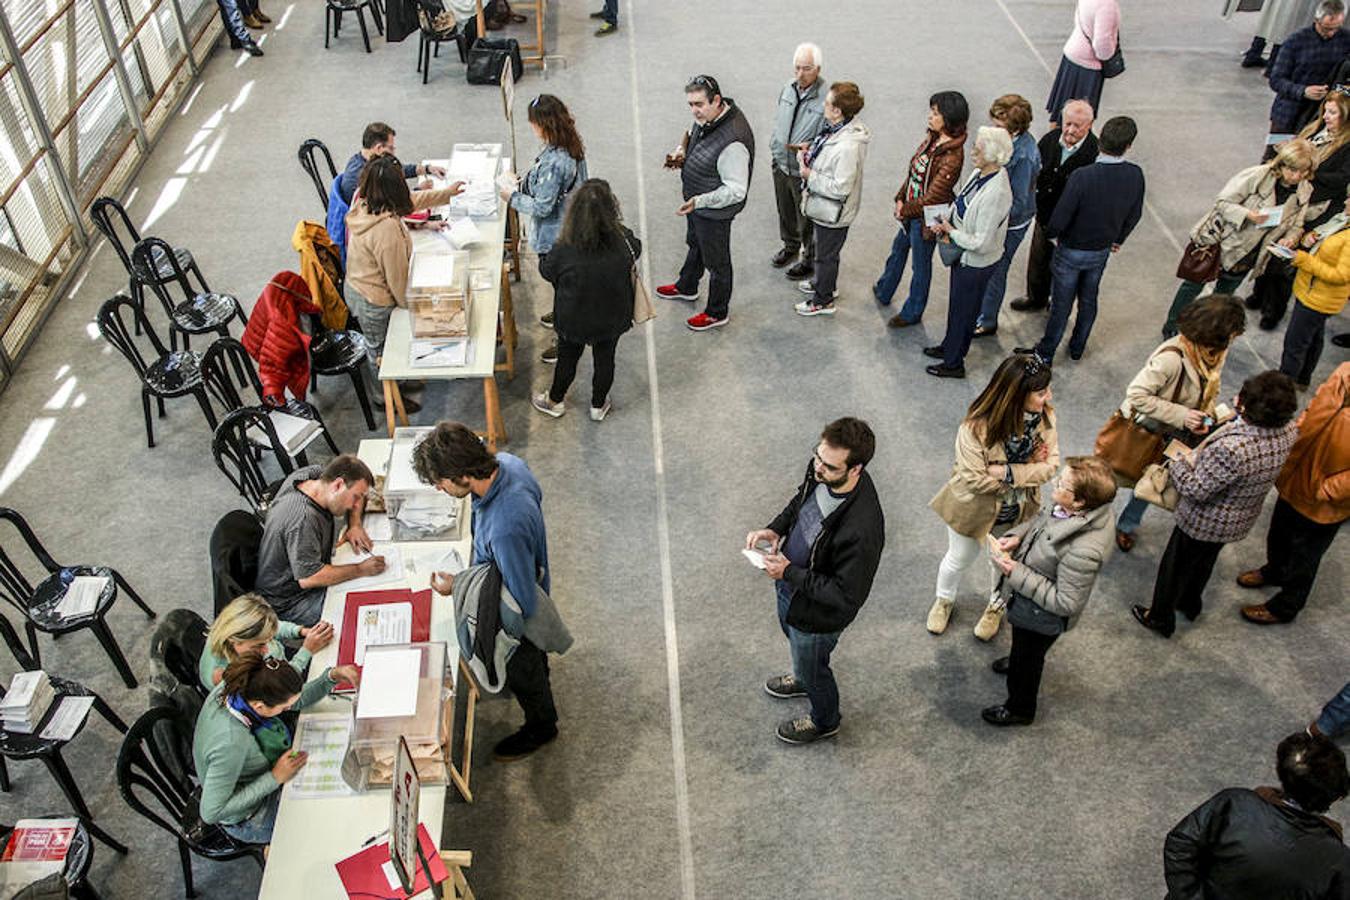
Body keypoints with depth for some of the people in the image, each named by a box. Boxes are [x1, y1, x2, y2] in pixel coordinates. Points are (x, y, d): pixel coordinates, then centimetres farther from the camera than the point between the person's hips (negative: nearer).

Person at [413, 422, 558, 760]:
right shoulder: (505, 462, -24)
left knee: (520, 668, 24)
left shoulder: (505, 529, -49)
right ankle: (538, 679, 69)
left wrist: (457, 588, -25)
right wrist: (478, 560, 5)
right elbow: (535, 494, 0)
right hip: (529, 583, 7)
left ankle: (541, 726, 54)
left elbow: (521, 606, -36)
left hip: (517, 619, -7)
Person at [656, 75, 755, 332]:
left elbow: (736, 191, -32)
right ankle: (686, 287, 59)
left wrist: (699, 201, -36)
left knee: (716, 262, 12)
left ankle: (717, 313, 34)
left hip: (715, 212, -9)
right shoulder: (706, 117, -9)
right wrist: (681, 151, -5)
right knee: (695, 244, 32)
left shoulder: (732, 142, -38)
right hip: (696, 201, 9)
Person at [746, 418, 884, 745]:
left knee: (811, 668, 22)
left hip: (817, 613, -7)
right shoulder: (821, 472, -20)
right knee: (790, 633, 36)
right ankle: (804, 679, 69)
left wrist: (789, 573, -30)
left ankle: (825, 721, 55)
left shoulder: (862, 529, -43)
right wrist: (775, 529, -11)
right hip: (789, 585, 7)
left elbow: (845, 596, -32)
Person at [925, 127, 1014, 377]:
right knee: (956, 305, 27)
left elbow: (980, 243, -30)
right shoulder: (979, 173, -7)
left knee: (963, 312, 11)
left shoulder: (996, 193, -34)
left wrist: (951, 232, -18)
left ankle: (954, 364, 32)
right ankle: (949, 347, 49)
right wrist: (947, 224, -4)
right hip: (964, 256, 8)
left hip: (976, 263, -8)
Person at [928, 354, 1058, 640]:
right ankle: (944, 600, 56)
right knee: (959, 560, 23)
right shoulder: (977, 427, -33)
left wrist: (1007, 472, -32)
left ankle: (996, 607, 58)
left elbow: (1051, 465, -20)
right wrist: (1029, 472, -24)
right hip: (975, 509, -3)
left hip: (1017, 512, 3)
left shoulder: (1045, 416, -20)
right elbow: (976, 479, -31)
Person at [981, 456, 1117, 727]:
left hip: (1041, 617, -7)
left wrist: (1018, 574, -31)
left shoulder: (1083, 551, -44)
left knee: (1027, 662, 23)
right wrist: (1016, 536, -15)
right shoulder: (1076, 509, -21)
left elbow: (1065, 603, -32)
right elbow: (1042, 520, 2)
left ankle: (1019, 709, 52)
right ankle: (1018, 660, 70)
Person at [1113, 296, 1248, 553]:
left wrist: (1206, 416, -12)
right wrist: (1181, 415, -33)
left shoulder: (1216, 353, -11)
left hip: (1168, 436, 7)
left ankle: (1126, 526, 48)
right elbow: (1137, 395, -33)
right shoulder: (1172, 357, -37)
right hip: (1140, 429, -7)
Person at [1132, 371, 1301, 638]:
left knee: (1175, 567, 20)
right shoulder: (1288, 431, -19)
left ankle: (1161, 619, 42)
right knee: (1204, 561, 33)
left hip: (1205, 523, -7)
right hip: (1242, 519, 7)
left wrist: (1178, 464, -12)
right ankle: (1190, 605, 58)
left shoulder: (1232, 449, -43)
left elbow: (1196, 490, -30)